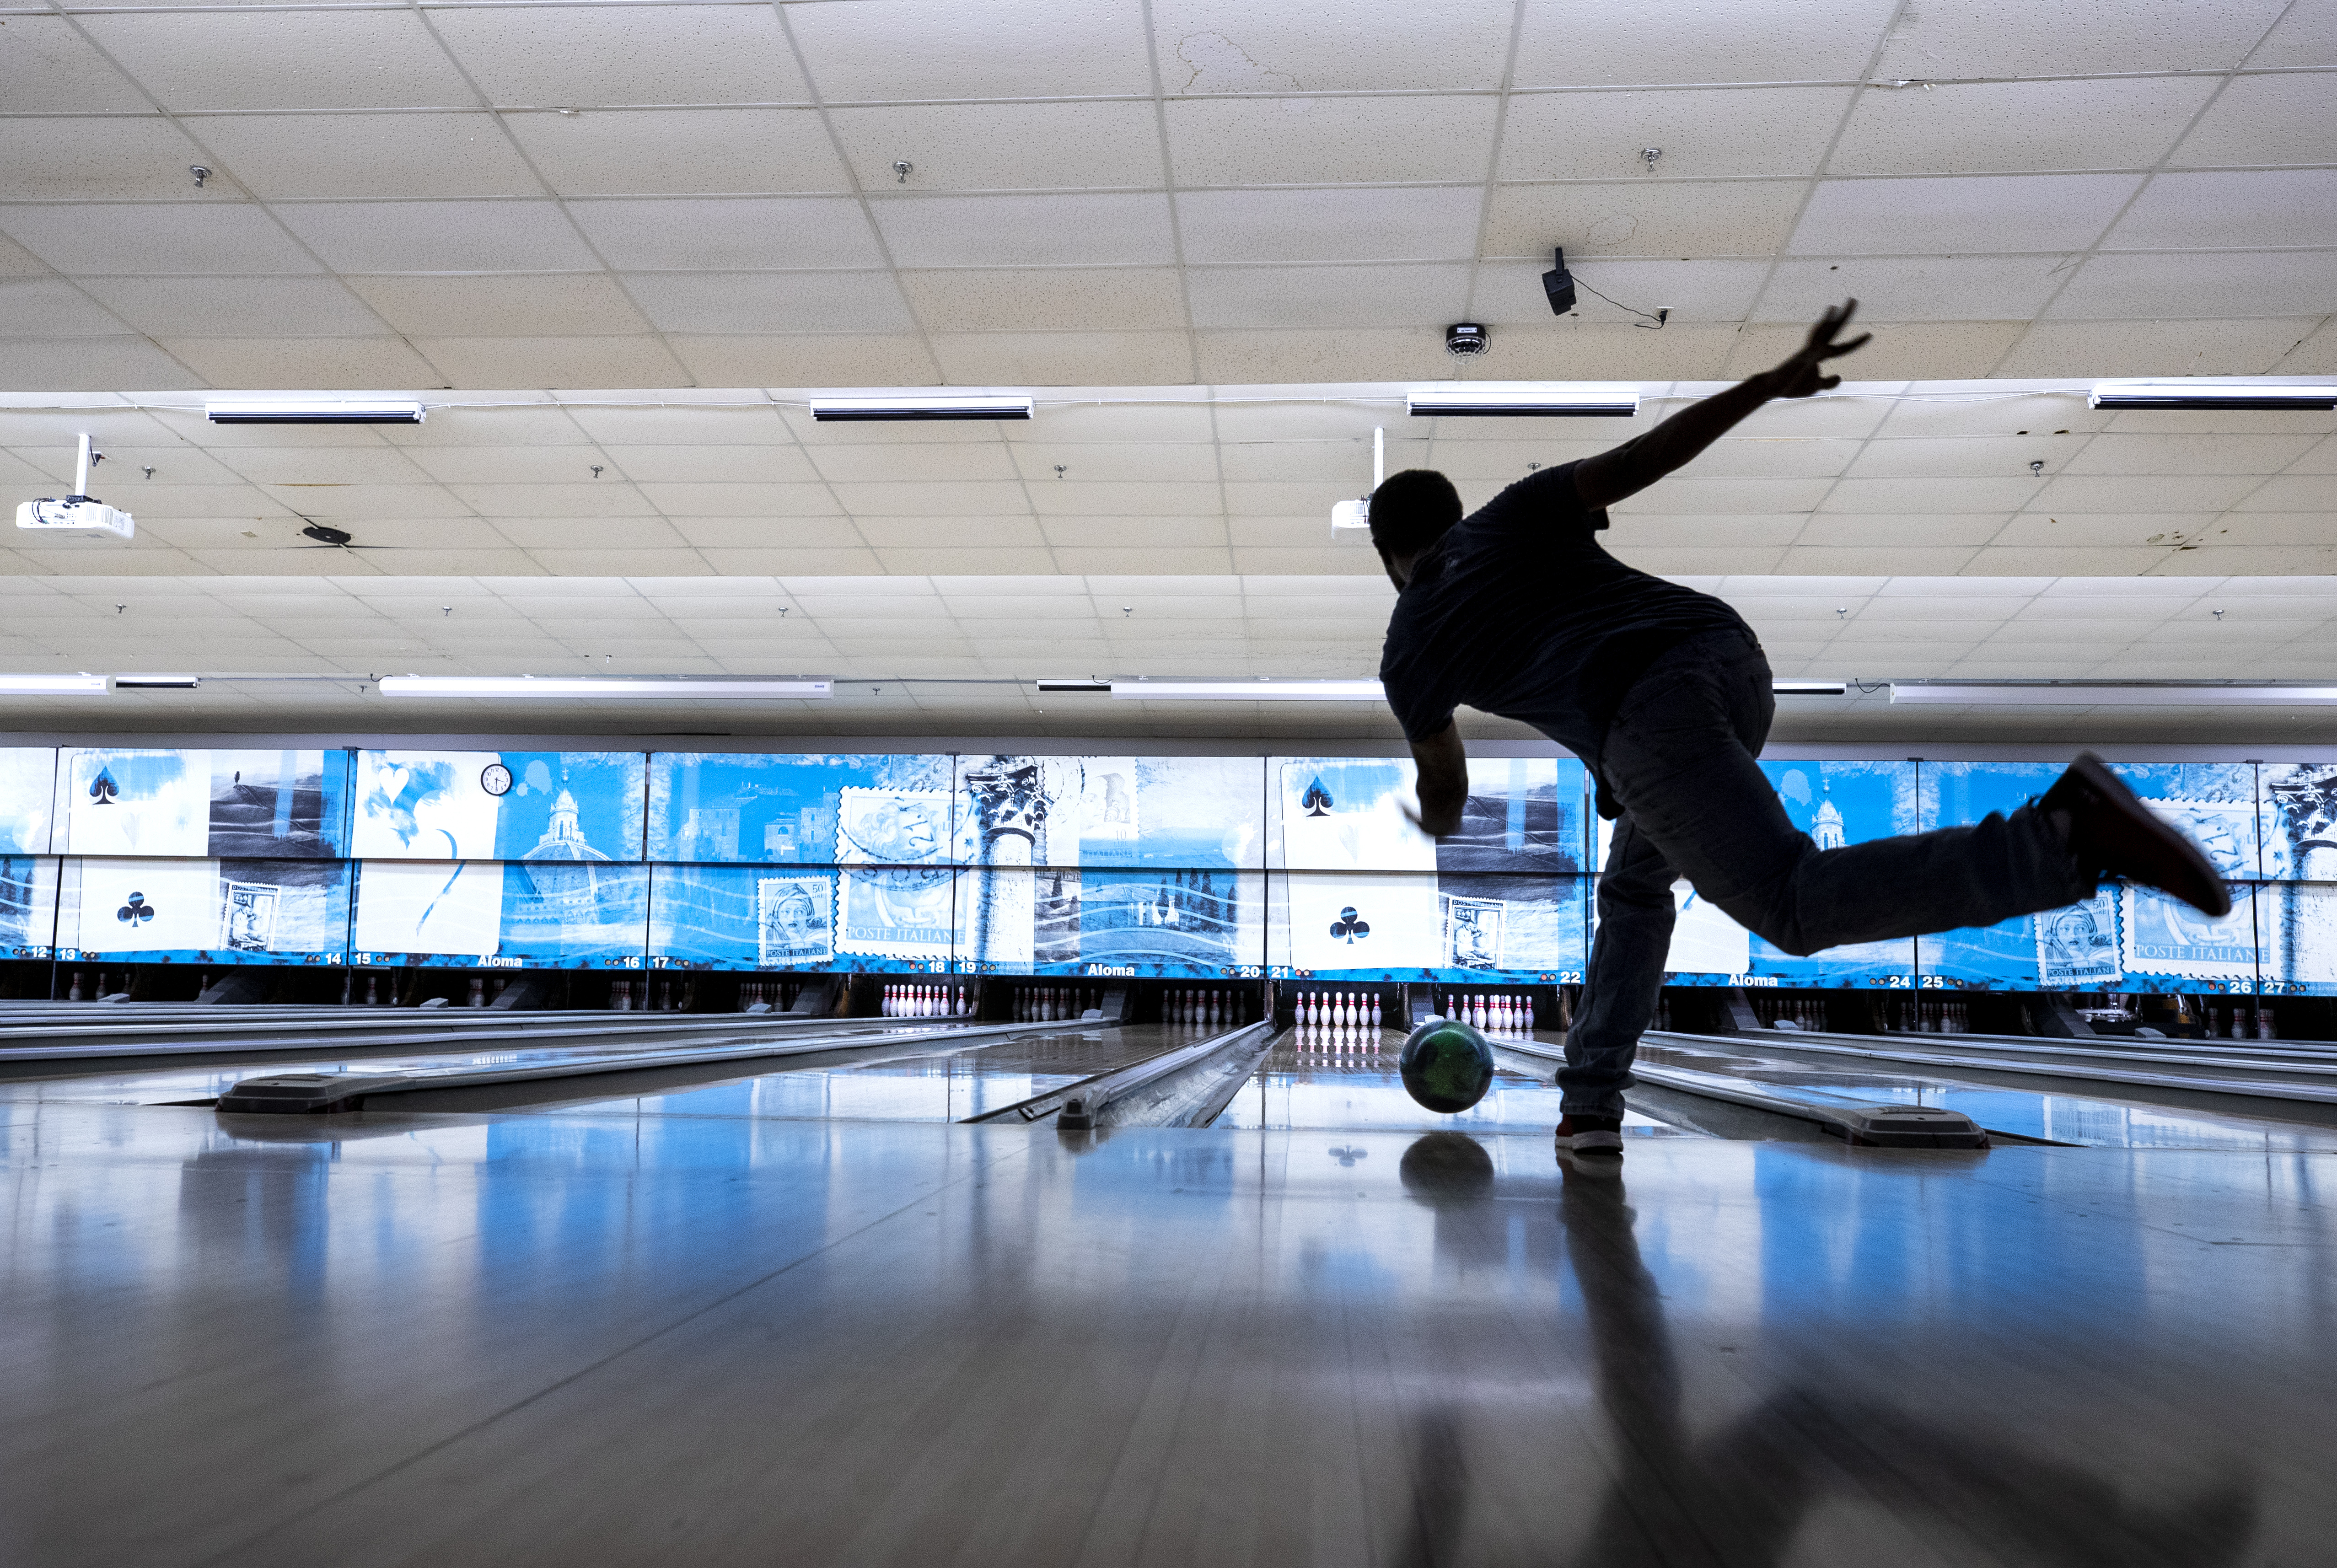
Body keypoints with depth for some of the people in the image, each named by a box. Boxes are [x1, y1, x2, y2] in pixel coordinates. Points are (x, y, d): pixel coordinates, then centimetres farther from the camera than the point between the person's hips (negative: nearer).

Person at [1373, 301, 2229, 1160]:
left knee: (1796, 904, -13)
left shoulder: (1411, 652, 16)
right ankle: (1589, 1103, 19)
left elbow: (1444, 786, 29)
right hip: (1731, 660, 7)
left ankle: (2070, 833, -31)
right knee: (1634, 887, 23)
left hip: (1649, 720, -7)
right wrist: (1774, 380, 5)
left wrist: (1437, 819, 54)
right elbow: (1639, 456, 6)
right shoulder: (1519, 510, 22)